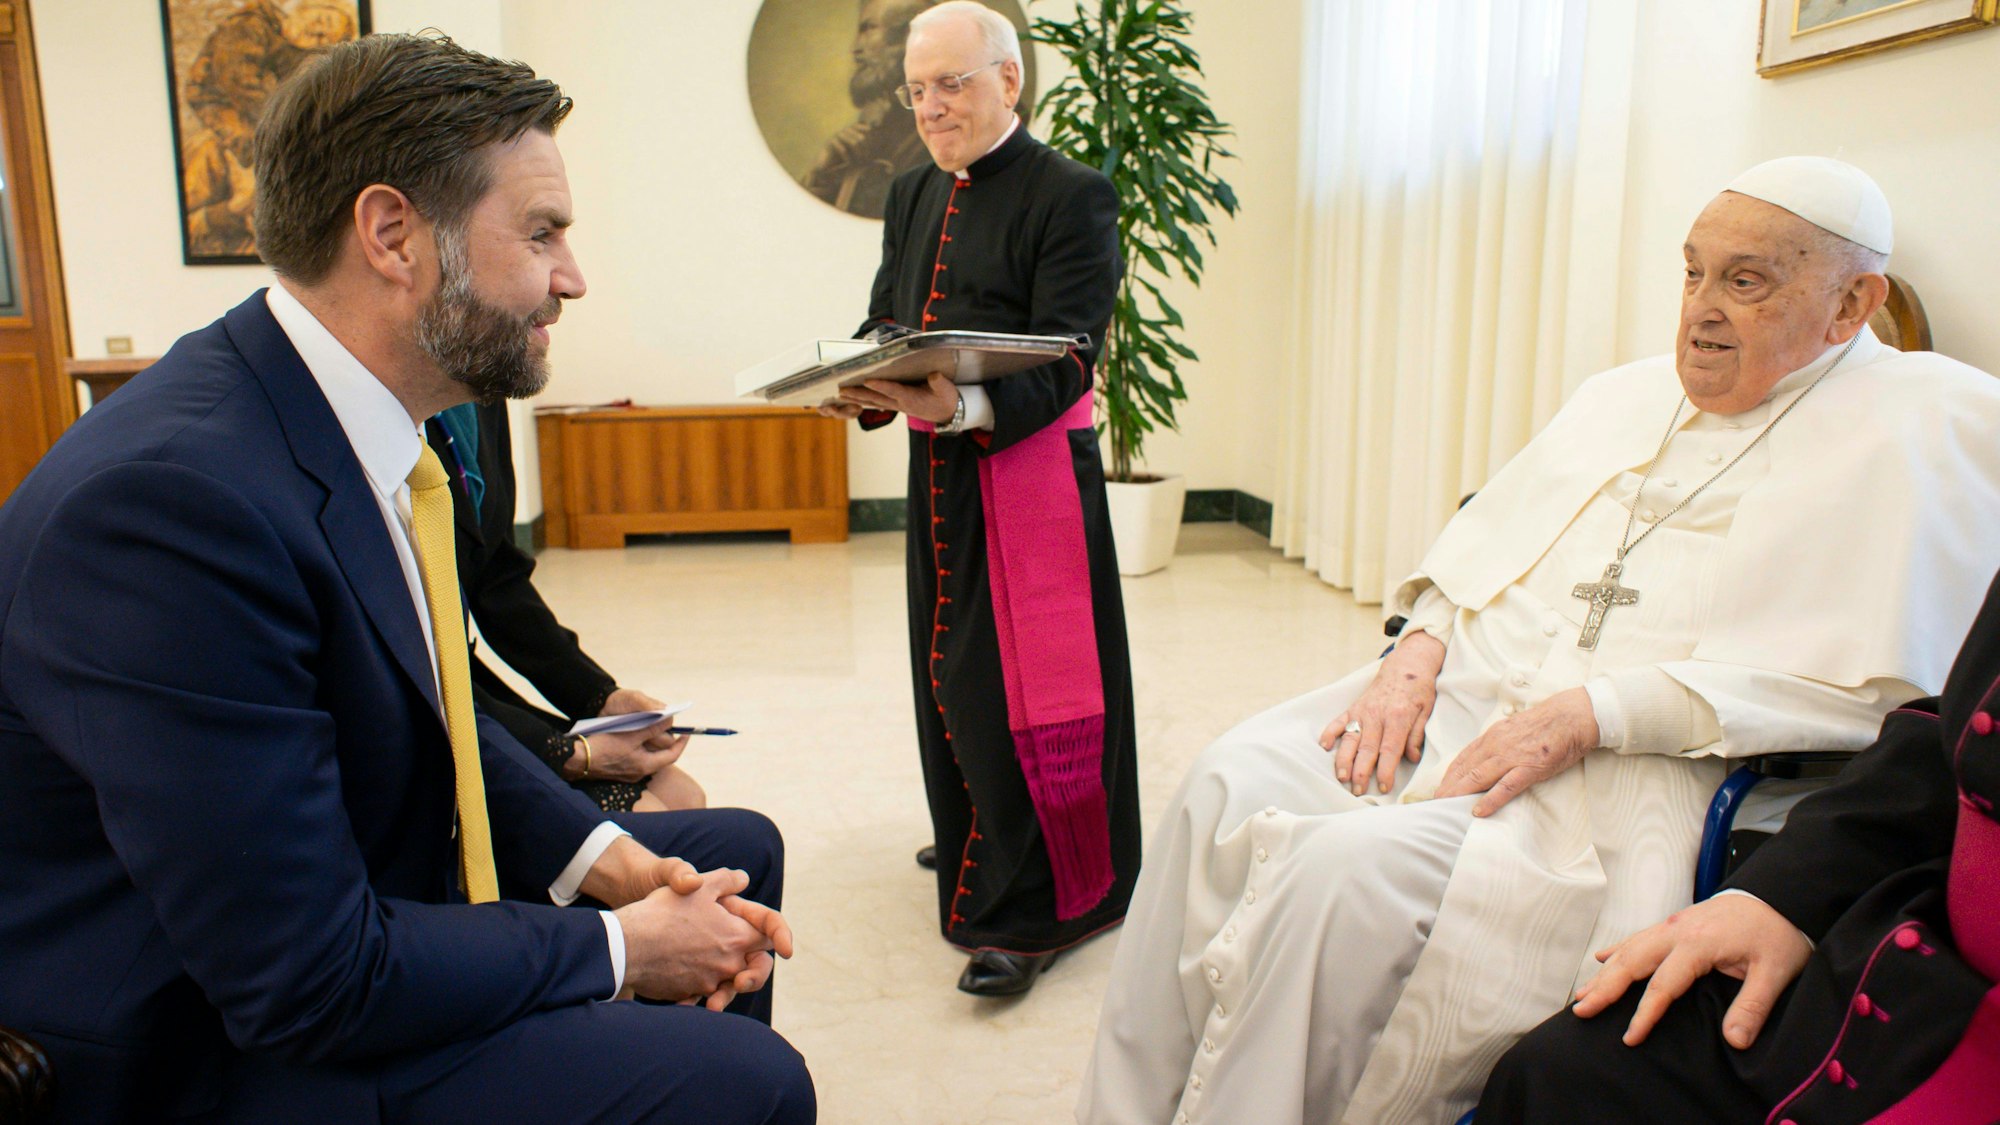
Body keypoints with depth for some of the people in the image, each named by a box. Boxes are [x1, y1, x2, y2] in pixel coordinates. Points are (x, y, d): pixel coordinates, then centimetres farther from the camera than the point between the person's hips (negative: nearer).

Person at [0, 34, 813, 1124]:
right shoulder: (172, 499, -30)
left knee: (736, 851, 15)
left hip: (364, 901, 9)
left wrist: (606, 858, -4)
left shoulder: (358, 423, -3)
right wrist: (616, 946, -16)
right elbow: (307, 982, -28)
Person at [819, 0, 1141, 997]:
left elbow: (1064, 359, -17)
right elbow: (884, 321, 14)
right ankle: (977, 839, 35)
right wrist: (863, 387, -9)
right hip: (938, 476, 7)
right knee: (951, 667, 15)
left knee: (1023, 681, -5)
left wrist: (961, 408, -34)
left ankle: (1031, 911, 6)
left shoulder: (1070, 196, -8)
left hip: (1031, 472, -7)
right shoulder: (912, 197, 14)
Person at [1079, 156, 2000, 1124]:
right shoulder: (1621, 396, 21)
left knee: (1348, 867, -30)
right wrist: (1417, 651, 0)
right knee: (1230, 787, -17)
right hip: (1457, 697, 7)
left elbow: (1867, 680, -12)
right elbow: (1480, 543, 22)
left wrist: (1587, 714, -17)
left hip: (1628, 775, -6)